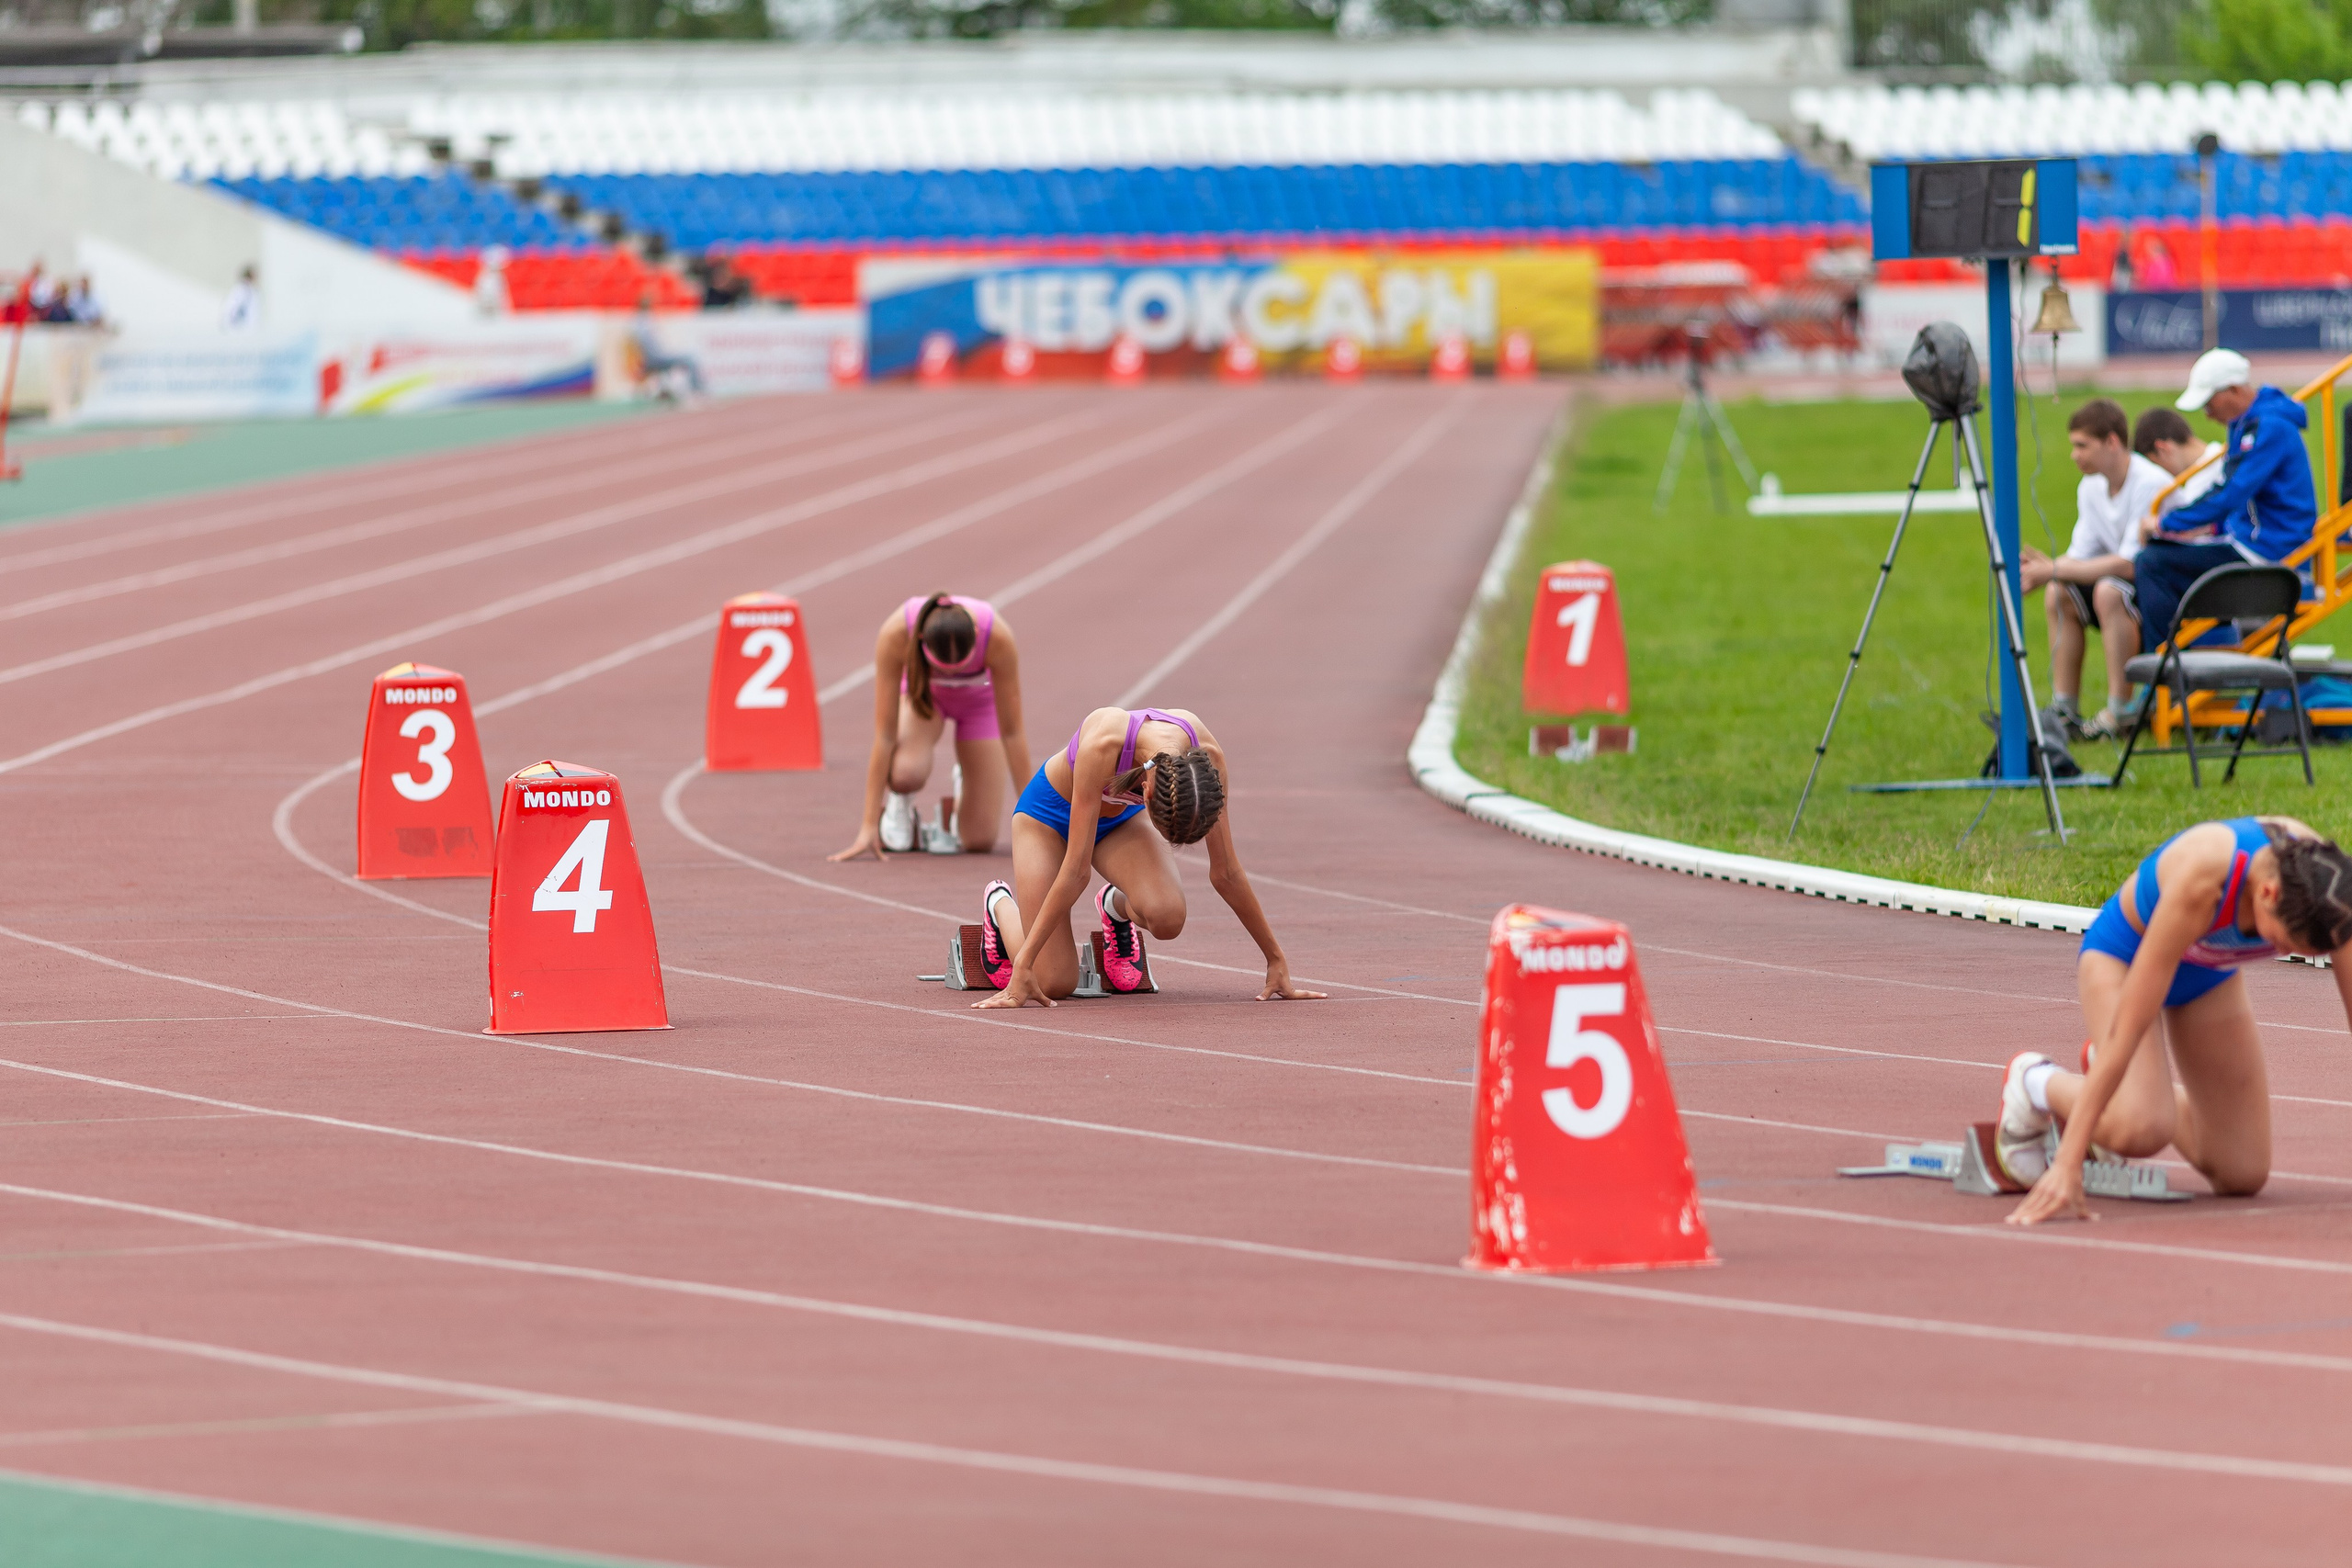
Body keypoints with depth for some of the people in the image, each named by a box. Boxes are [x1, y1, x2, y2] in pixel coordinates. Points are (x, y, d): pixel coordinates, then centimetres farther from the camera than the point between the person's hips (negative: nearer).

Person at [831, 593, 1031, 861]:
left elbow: (1012, 733, -29)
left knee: (980, 842, -8)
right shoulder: (895, 635, -39)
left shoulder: (999, 637, -39)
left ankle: (965, 784, 26)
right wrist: (868, 826, -32)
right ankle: (898, 801, 2)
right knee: (906, 774, -35)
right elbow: (884, 734, -33)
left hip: (980, 696, 0)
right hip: (921, 688, 0)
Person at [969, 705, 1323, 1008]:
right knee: (1054, 984, -13)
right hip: (1050, 812, -3)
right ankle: (1000, 905, 20)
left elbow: (1225, 873, -17)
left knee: (1168, 917, -29)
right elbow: (1076, 870, -37)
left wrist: (1277, 961, -11)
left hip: (1121, 818, 3)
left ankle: (1118, 906, 9)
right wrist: (1022, 968, -37)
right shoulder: (1101, 745, -43)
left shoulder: (1207, 758, -31)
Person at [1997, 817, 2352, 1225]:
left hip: (2210, 973, 5)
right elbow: (2127, 1029, -41)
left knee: (2243, 1175, 1)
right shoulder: (2200, 882, -43)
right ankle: (2035, 1083, 0)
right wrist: (2067, 1166, -42)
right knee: (2142, 1129, -33)